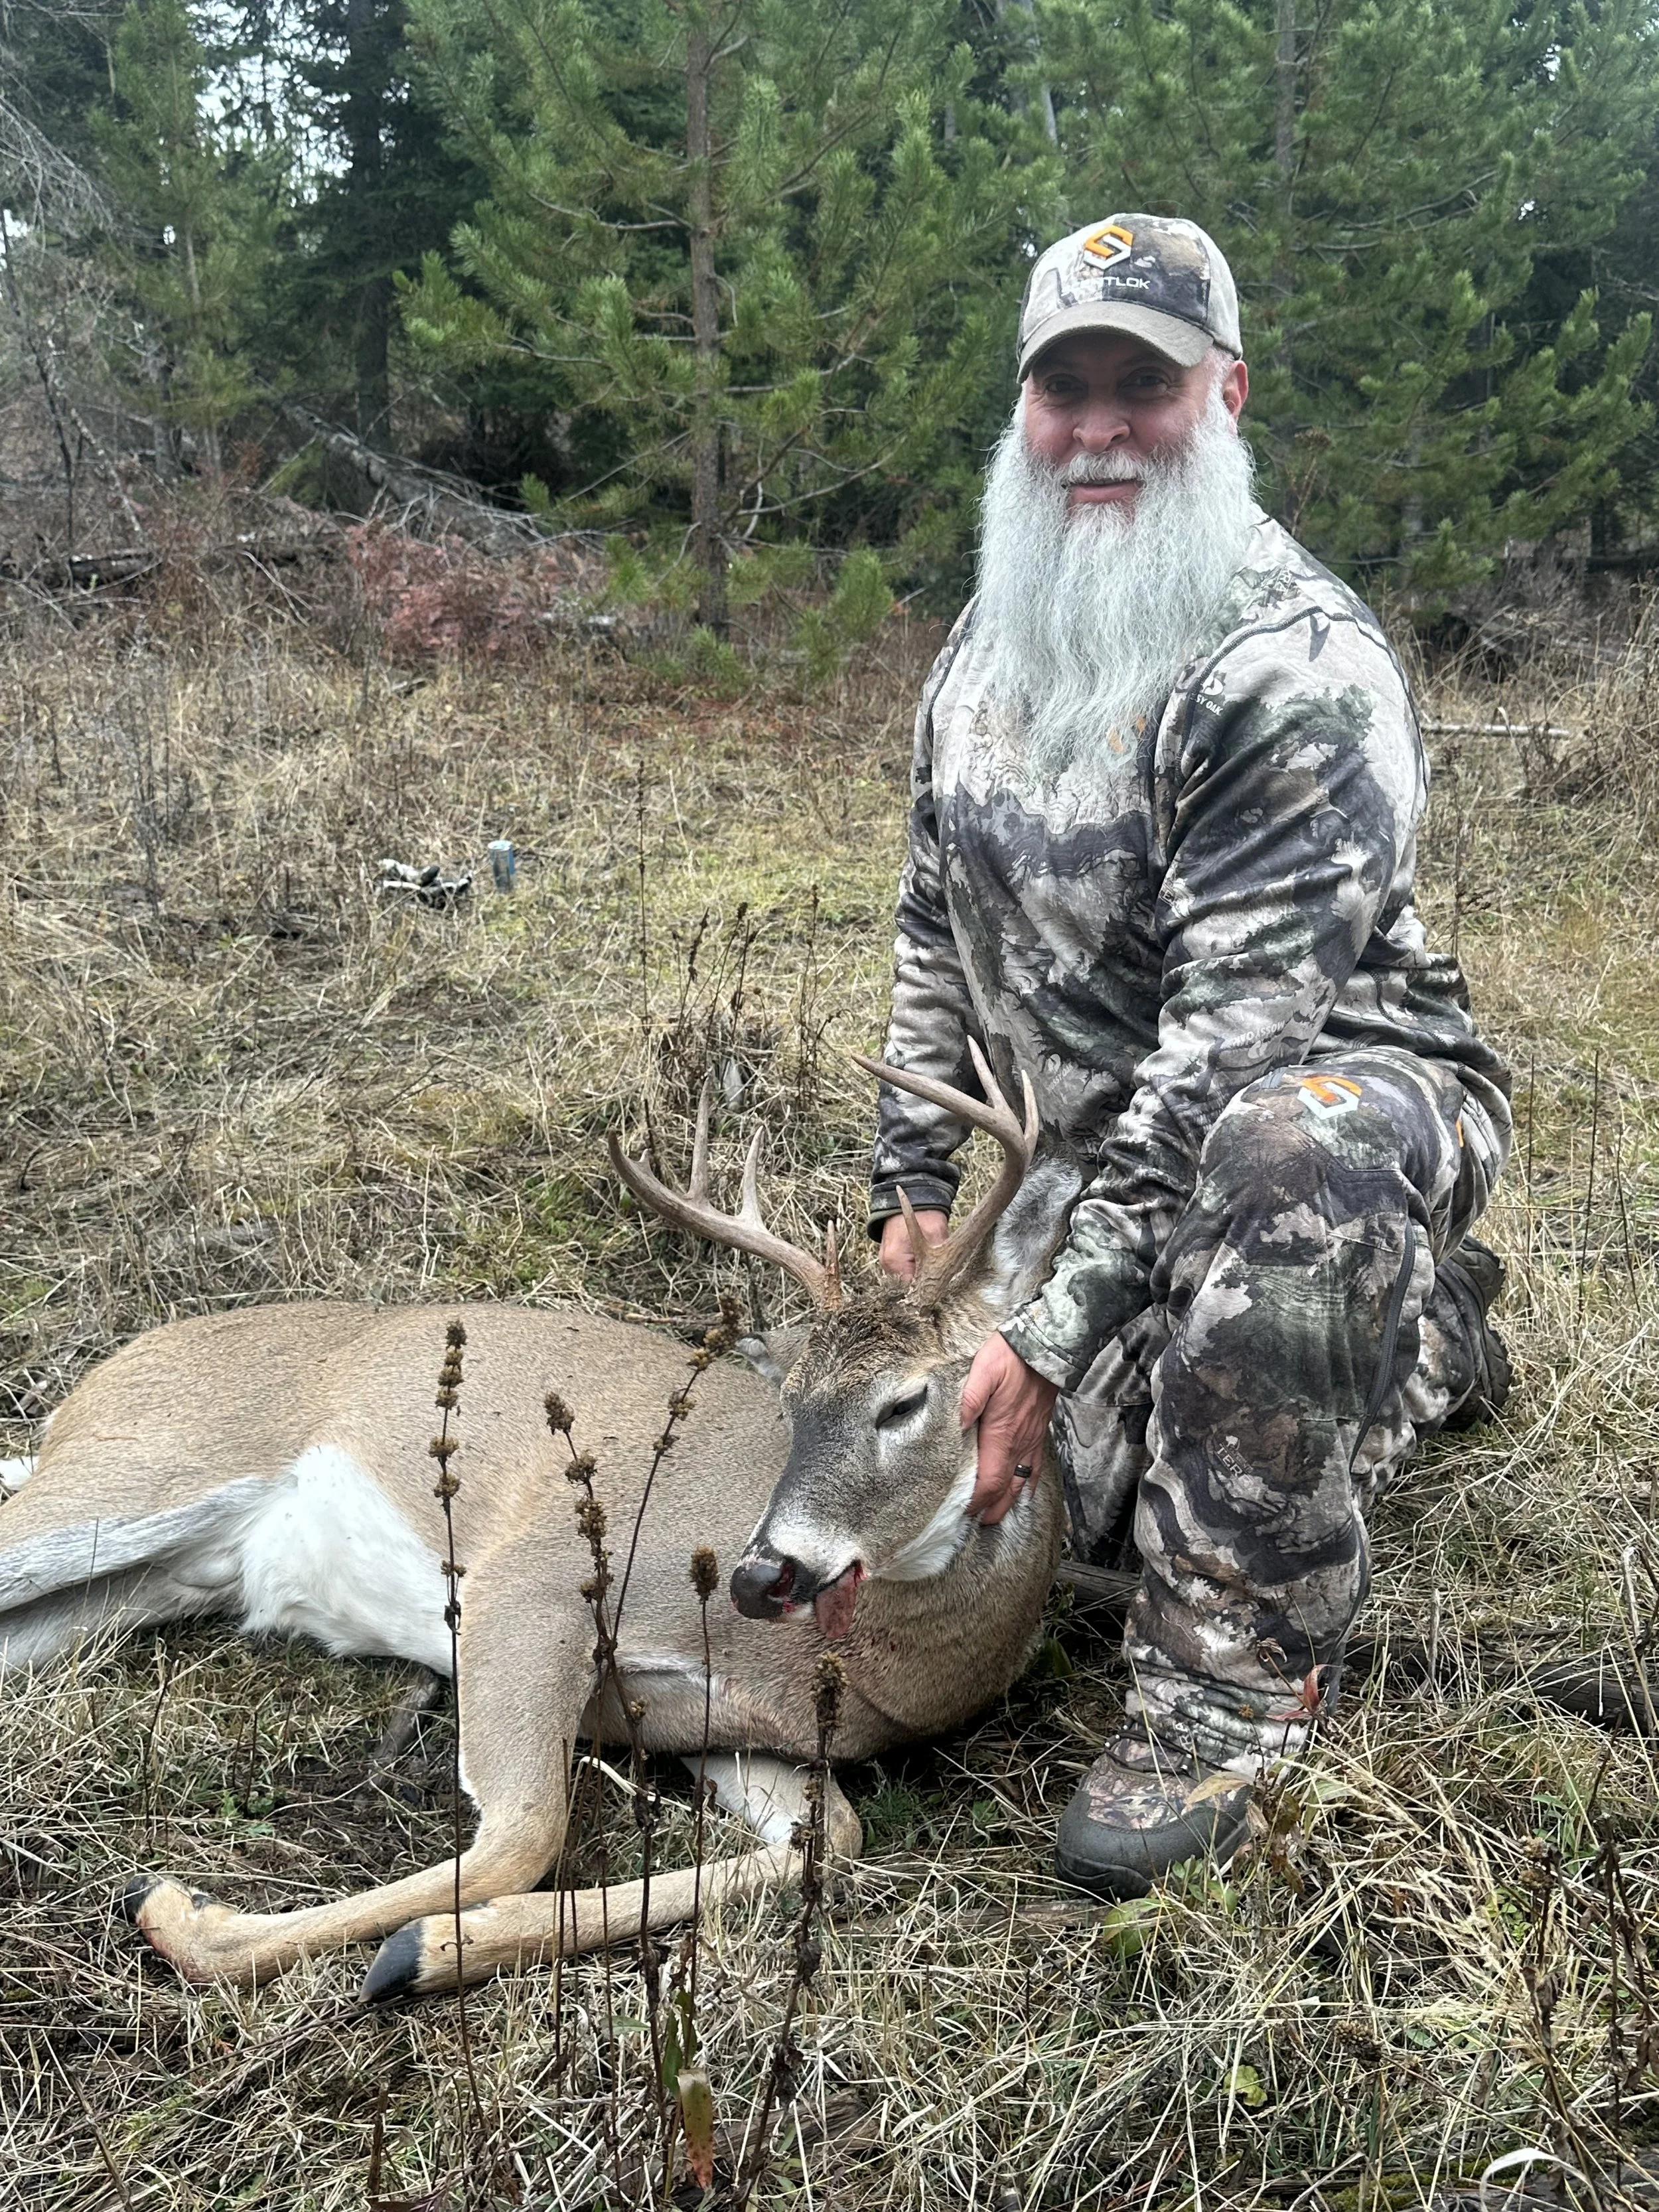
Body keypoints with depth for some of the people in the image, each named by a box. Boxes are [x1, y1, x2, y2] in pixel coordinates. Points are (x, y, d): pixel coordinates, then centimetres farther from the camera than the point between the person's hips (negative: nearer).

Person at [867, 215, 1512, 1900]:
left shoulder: (1300, 668, -24)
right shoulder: (989, 645, 3)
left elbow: (1237, 1038, -29)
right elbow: (937, 923, 12)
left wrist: (1055, 1331, -31)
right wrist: (909, 1184, 5)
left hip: (1361, 1092, -8)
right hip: (1131, 1153, 8)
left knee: (1290, 1148, -43)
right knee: (1090, 1494, 6)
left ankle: (1230, 1689, -26)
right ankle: (1410, 1342, 33)